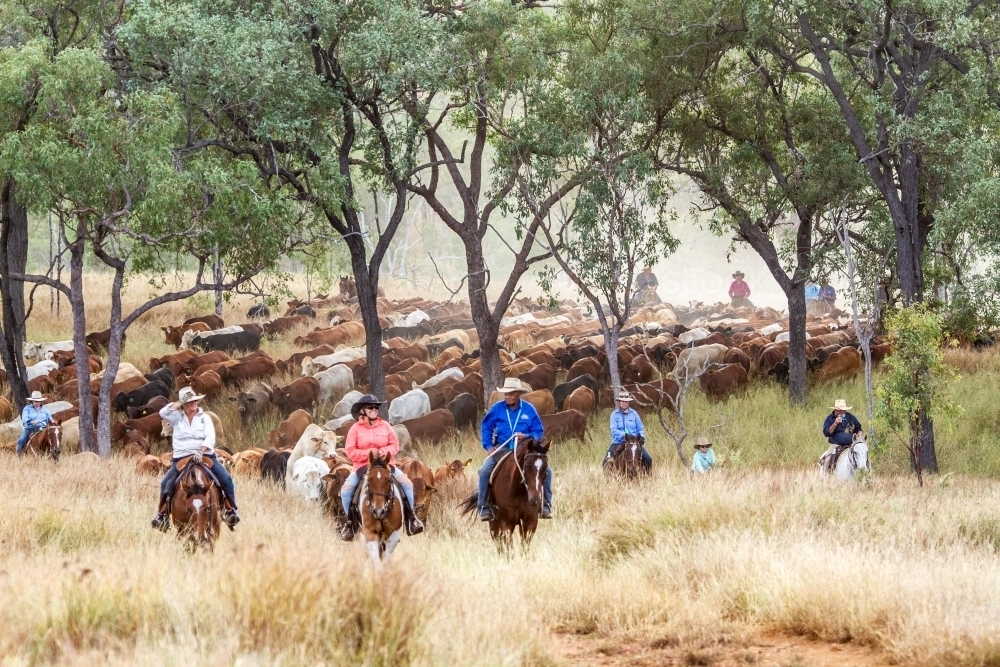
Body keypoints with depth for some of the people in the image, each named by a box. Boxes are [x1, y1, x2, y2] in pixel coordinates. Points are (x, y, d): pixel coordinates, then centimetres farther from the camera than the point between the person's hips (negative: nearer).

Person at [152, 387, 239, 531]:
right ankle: (162, 513, 0)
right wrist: (179, 404, -7)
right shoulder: (177, 417, 8)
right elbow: (163, 413, -10)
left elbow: (210, 438, -6)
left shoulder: (205, 418, 6)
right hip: (181, 457, 0)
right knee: (166, 484, -14)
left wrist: (201, 451, -22)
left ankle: (230, 510, -7)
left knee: (226, 478, -16)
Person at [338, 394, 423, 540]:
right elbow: (350, 451, -7)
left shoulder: (385, 426, 3)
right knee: (346, 490, -23)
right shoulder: (356, 429, -3)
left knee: (407, 484, -17)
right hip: (362, 466, -1)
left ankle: (410, 517, -2)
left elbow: (395, 445, 5)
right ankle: (350, 522, -2)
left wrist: (385, 451, -17)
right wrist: (368, 453, -20)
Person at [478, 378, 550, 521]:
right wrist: (488, 446, -4)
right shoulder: (497, 409, -1)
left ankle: (546, 504, -3)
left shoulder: (529, 409, -3)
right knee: (485, 471, -22)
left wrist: (527, 436, -19)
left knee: (546, 470, -17)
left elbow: (539, 432, 1)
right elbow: (486, 428, 9)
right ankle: (484, 507, -11)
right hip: (501, 450, 0)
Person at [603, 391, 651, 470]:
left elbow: (640, 428, 10)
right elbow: (614, 430, -10)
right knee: (606, 462, -16)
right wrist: (624, 435, -26)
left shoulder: (633, 413, 5)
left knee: (648, 459, -13)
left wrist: (642, 437, -11)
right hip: (618, 442, -1)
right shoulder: (614, 414, 0)